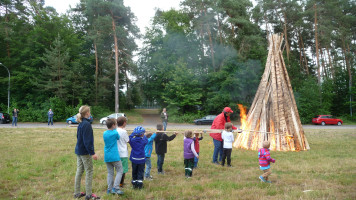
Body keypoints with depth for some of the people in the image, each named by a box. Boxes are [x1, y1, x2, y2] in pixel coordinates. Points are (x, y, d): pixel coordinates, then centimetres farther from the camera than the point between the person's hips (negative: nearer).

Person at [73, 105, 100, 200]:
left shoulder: (80, 124, 9)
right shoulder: (86, 124, -18)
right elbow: (87, 141, -21)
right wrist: (92, 153, -20)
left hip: (79, 150, 9)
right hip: (85, 152, -9)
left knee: (79, 171, 13)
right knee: (89, 171, 0)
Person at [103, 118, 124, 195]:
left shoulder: (104, 133, 4)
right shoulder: (115, 133, -12)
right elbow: (118, 138, 8)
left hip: (106, 157, 6)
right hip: (114, 156, -6)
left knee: (110, 172, 11)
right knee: (119, 171, 5)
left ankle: (109, 189, 11)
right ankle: (115, 188, -5)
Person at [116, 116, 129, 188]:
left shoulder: (115, 131, 1)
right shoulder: (124, 131, -17)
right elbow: (128, 140, -4)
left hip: (117, 153, 7)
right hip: (123, 153, -7)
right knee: (123, 169, 5)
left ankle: (121, 182, 29)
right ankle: (121, 183, 11)